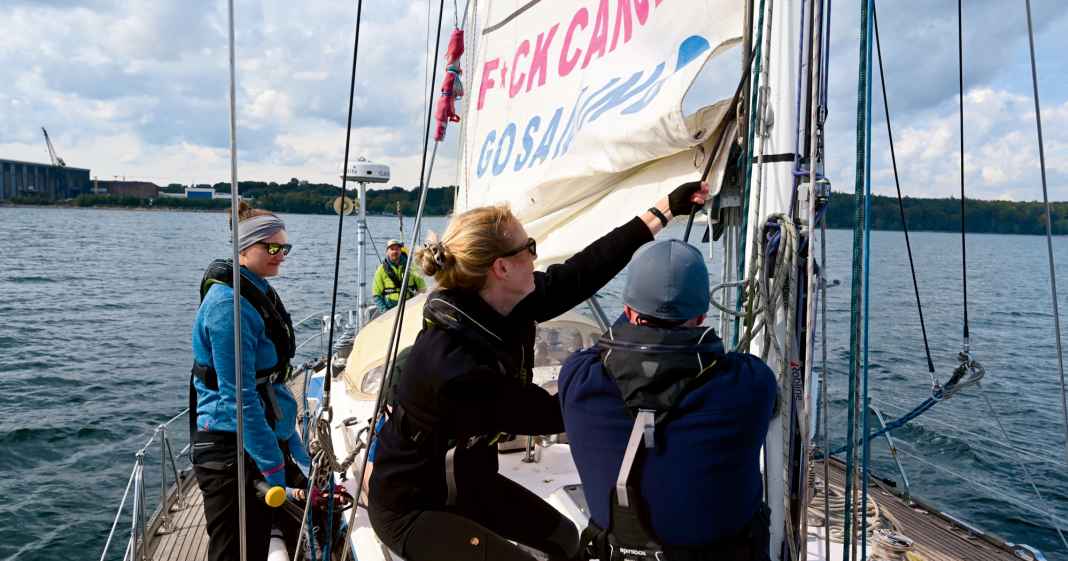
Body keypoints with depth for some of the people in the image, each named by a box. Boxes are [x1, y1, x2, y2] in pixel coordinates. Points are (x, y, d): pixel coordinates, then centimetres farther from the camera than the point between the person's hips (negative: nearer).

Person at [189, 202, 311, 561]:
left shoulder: (261, 295, 11)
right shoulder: (230, 304, -17)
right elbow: (239, 397, -22)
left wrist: (299, 460, 17)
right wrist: (276, 473, -21)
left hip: (268, 440, 9)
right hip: (232, 453, -9)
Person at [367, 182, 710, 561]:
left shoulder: (506, 307, -13)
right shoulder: (453, 365, -35)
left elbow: (582, 272, -8)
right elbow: (548, 414, -25)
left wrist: (665, 210, -4)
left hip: (469, 479, 8)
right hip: (411, 505, -8)